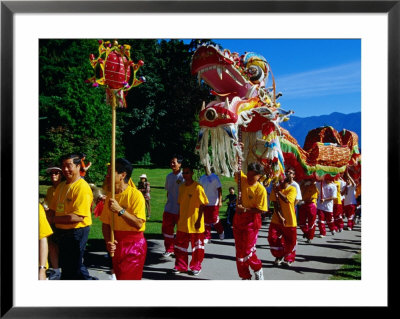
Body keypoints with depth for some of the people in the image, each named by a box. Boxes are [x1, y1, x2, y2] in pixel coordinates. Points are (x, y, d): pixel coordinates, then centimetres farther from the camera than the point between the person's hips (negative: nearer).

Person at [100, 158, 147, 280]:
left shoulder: (135, 194, -14)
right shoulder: (110, 196, 6)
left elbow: (138, 224, -22)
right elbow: (105, 223, 9)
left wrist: (120, 210, -26)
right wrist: (108, 241, -7)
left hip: (133, 244, -7)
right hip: (116, 244, 7)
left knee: (127, 278, -8)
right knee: (118, 276, 16)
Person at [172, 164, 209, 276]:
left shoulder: (197, 187, -13)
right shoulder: (182, 187, 7)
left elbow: (202, 205, -13)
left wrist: (199, 220, -16)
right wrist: (178, 218, 15)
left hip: (194, 224, -6)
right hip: (182, 223, 6)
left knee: (196, 245, 7)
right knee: (180, 245, 10)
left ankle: (196, 266, 22)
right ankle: (180, 266, 24)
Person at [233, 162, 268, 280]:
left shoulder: (261, 190, -15)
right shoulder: (242, 179, -2)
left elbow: (260, 210, -15)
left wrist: (245, 209, -22)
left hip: (251, 221, -5)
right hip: (238, 219, 6)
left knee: (247, 251, -5)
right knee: (239, 251, 9)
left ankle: (258, 270, 24)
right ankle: (245, 276, 23)